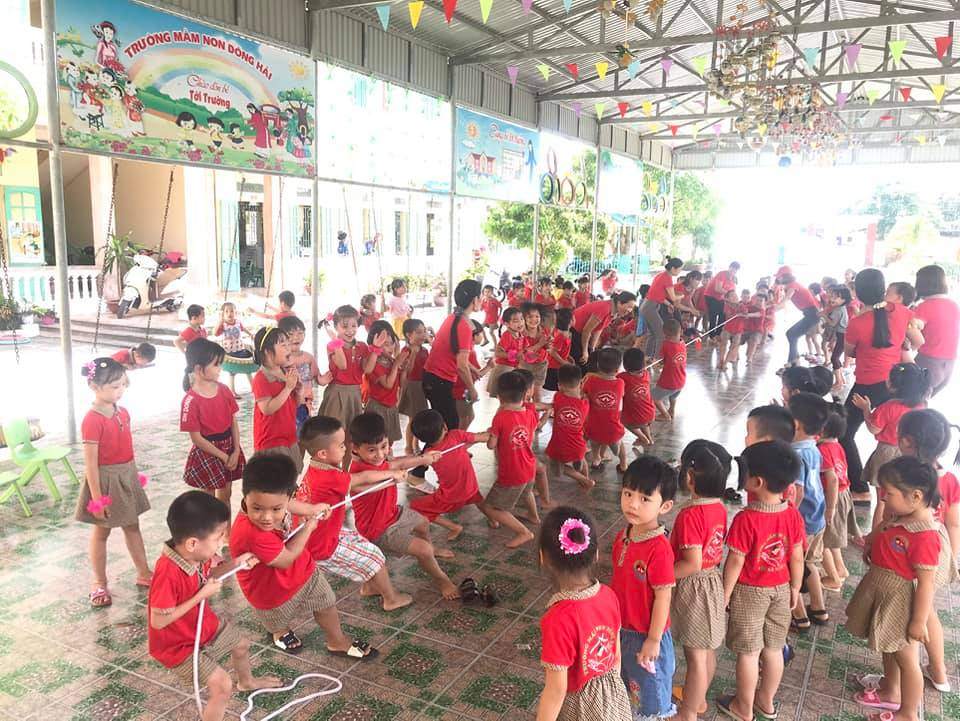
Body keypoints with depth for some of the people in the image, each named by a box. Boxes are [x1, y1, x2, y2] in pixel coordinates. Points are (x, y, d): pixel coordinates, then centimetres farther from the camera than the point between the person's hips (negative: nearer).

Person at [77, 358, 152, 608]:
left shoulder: (123, 413, 1)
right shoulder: (92, 420, -22)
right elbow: (90, 463, -20)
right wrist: (97, 499, -18)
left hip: (127, 476, 7)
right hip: (105, 480, -7)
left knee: (132, 526, 17)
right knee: (101, 532, 10)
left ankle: (143, 573, 30)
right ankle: (99, 582, 26)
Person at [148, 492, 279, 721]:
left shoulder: (195, 555, -15)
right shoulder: (168, 574, -40)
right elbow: (158, 621, -33)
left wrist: (234, 564, -10)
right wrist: (202, 595, -31)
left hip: (205, 624, 9)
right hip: (178, 644, -9)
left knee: (241, 645, 28)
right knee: (222, 686, -13)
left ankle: (247, 681, 58)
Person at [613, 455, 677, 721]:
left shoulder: (658, 549, -30)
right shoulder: (622, 537, -6)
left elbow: (663, 597, -23)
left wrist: (653, 640, -16)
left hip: (646, 635, -7)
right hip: (622, 629, 7)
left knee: (650, 692, 17)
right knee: (627, 686, 28)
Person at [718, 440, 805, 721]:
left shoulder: (746, 519, -26)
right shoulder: (793, 515, -10)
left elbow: (735, 562, -19)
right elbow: (797, 558, -1)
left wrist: (725, 593, -6)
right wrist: (795, 588, 14)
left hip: (749, 592, -5)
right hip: (780, 590, 5)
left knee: (748, 652, 10)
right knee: (774, 648, 19)